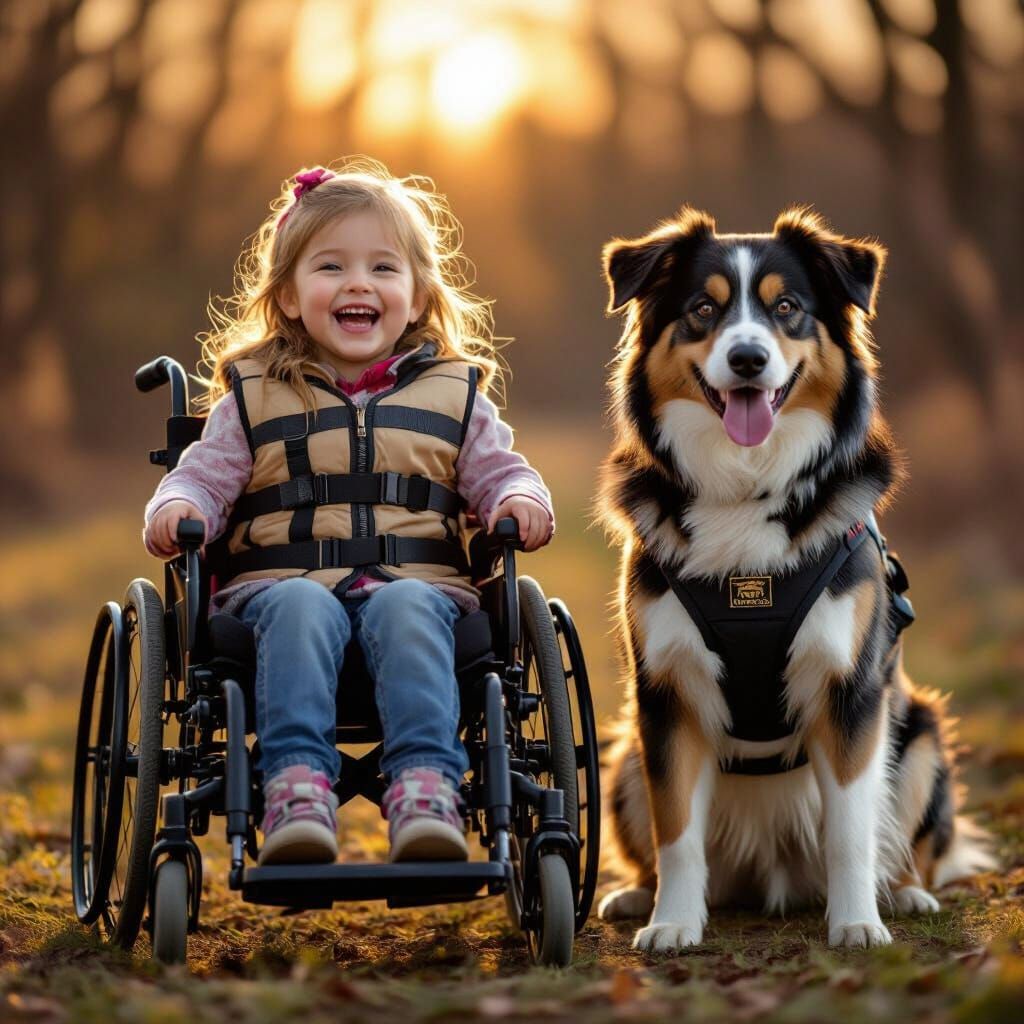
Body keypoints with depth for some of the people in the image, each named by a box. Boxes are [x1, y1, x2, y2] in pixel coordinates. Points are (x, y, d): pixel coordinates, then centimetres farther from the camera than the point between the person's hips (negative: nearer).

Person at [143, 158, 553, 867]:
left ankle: (426, 787, -49)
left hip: (418, 582, 0)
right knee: (302, 608, -36)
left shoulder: (453, 394, 20)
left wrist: (521, 502, -6)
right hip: (280, 582, 0)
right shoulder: (255, 397, 19)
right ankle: (297, 784, -47)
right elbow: (204, 476, 14)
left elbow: (498, 472, 18)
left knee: (406, 609, -35)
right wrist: (177, 510, -10)